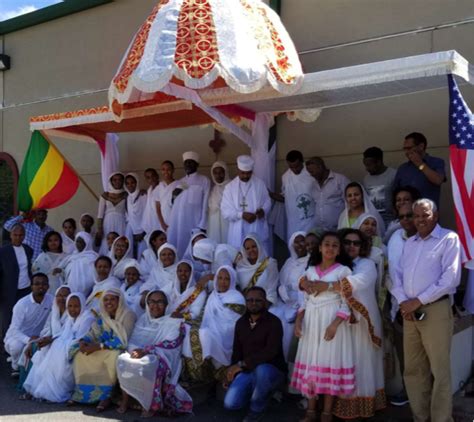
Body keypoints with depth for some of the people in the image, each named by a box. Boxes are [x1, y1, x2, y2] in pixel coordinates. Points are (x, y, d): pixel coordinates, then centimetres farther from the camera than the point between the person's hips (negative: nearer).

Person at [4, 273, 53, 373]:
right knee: (17, 346, -37)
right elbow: (14, 330, -25)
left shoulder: (51, 300, -11)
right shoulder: (22, 304, -22)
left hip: (36, 337, 4)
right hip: (17, 336, -4)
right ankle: (17, 366, -2)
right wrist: (28, 339, -42)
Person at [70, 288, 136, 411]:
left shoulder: (128, 315, -15)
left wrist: (98, 347, -29)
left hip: (119, 350, -6)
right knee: (80, 354, -14)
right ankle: (81, 391, -7)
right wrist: (83, 341, -21)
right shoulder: (102, 316, 6)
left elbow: (122, 341, -24)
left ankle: (106, 395, -23)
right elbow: (93, 334, 3)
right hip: (103, 349, 6)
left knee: (113, 355, -37)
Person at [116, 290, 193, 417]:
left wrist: (146, 351, -23)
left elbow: (172, 343, -14)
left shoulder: (175, 322, 0)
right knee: (122, 360, -25)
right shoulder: (143, 319, 15)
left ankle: (151, 404, -19)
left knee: (148, 365, -36)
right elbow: (133, 341, 7)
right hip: (141, 355, 4)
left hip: (162, 358, -4)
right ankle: (125, 399, -13)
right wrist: (135, 350, -18)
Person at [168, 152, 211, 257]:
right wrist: (173, 196, 2)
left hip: (194, 222, -4)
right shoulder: (180, 182, 18)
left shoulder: (204, 180, 3)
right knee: (177, 246, -1)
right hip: (177, 222, 5)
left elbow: (205, 204, -2)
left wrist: (202, 226, -9)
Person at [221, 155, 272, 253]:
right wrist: (241, 215, -17)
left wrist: (263, 210, -13)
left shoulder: (260, 184, 4)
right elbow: (225, 211, -3)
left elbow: (267, 202, 10)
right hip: (238, 233, -1)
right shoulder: (230, 187, 1)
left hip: (258, 231, 1)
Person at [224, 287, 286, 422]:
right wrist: (232, 371, -5)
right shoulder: (241, 322, 6)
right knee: (230, 403, -16)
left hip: (272, 370, -5)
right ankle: (259, 393, 15)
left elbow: (271, 351, -26)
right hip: (247, 371, 5)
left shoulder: (274, 322, -14)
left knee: (261, 370, -40)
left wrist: (242, 364, -28)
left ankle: (257, 409, -10)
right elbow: (236, 351, 12)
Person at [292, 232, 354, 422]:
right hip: (311, 321, 4)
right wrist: (298, 320, -1)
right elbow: (306, 300, 12)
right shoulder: (310, 270, 10)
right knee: (310, 363, 6)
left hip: (332, 321, -4)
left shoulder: (343, 271, -3)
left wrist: (335, 324, -19)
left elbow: (346, 303, -7)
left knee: (329, 363, -1)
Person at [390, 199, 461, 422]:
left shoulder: (449, 239, -3)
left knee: (439, 371, -2)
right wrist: (403, 301, -6)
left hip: (436, 309, -6)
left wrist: (419, 301, -13)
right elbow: (397, 275, 13)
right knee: (413, 370, 10)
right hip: (410, 311, 6)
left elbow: (451, 278, -13)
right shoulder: (409, 243, 17)